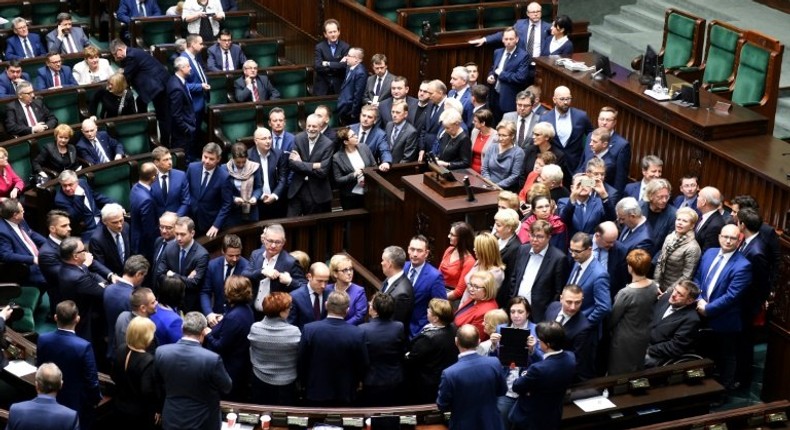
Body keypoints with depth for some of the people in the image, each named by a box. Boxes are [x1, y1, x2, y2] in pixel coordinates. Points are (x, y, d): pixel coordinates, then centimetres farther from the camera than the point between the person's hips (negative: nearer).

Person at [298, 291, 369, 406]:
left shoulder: (309, 329, -17)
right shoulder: (357, 334, -18)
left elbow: (301, 362, -7)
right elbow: (363, 365, -6)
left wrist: (305, 383, 10)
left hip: (315, 393, 0)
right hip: (345, 394, 0)